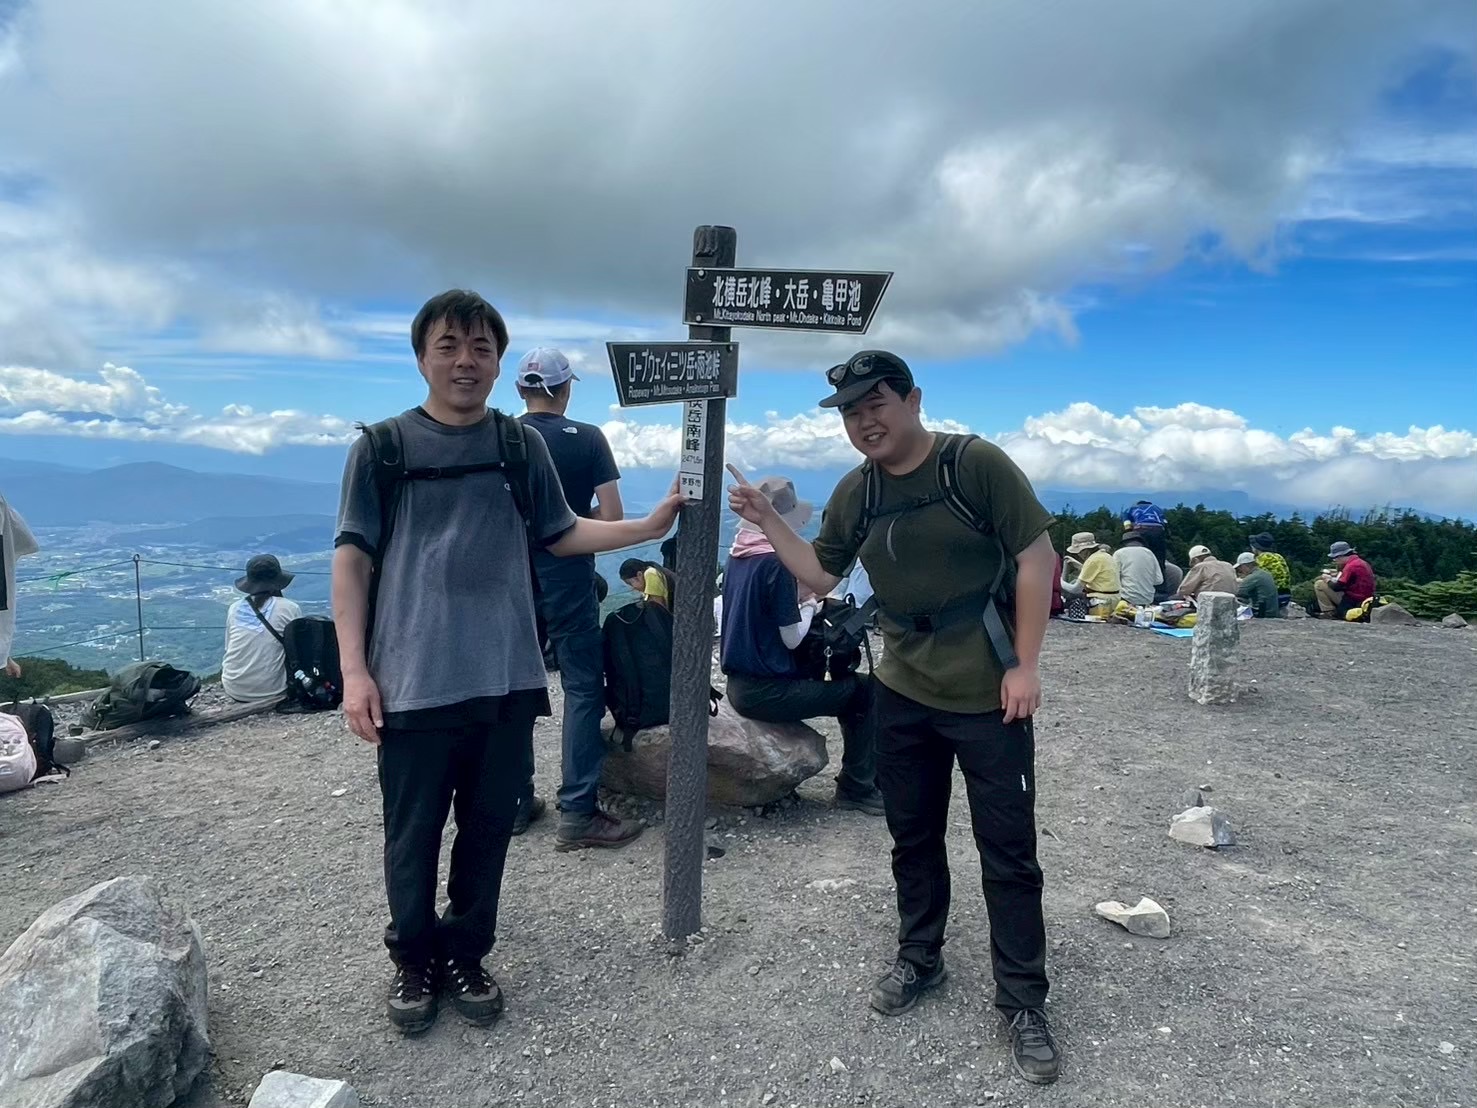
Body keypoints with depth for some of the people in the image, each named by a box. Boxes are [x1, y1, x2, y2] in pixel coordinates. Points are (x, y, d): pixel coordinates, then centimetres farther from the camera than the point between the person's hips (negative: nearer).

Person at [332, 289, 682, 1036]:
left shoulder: (521, 446, 7)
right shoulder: (382, 447, 0)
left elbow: (560, 535, 14)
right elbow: (353, 558, -1)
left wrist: (651, 526, 3)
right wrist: (355, 669, -8)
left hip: (505, 676, 3)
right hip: (414, 680, -2)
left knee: (489, 827, 12)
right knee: (413, 834, 8)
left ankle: (464, 956, 30)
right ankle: (413, 962, 29)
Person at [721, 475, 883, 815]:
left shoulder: (736, 557, 5)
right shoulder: (776, 563, -19)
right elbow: (792, 637, -16)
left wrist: (800, 598, 7)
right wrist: (811, 605, 0)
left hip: (739, 685, 9)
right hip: (768, 691, -9)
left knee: (844, 684, 24)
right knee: (864, 690, 5)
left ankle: (857, 782, 31)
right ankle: (858, 789, 11)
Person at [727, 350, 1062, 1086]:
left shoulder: (976, 464, -14)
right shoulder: (856, 493, 3)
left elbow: (1038, 556, -13)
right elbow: (820, 577, 9)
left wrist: (1025, 665, -15)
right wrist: (767, 521, -4)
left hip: (988, 697, -5)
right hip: (901, 696, 5)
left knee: (1007, 852, 4)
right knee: (913, 837, 17)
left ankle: (1023, 1001, 20)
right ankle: (919, 958, 37)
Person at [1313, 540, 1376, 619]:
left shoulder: (1351, 566, -19)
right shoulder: (1362, 562, 11)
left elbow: (1337, 587, -19)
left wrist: (1328, 580, 0)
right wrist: (1339, 574, 12)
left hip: (1352, 602, -10)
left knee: (1319, 584, -8)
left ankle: (1330, 612, -5)